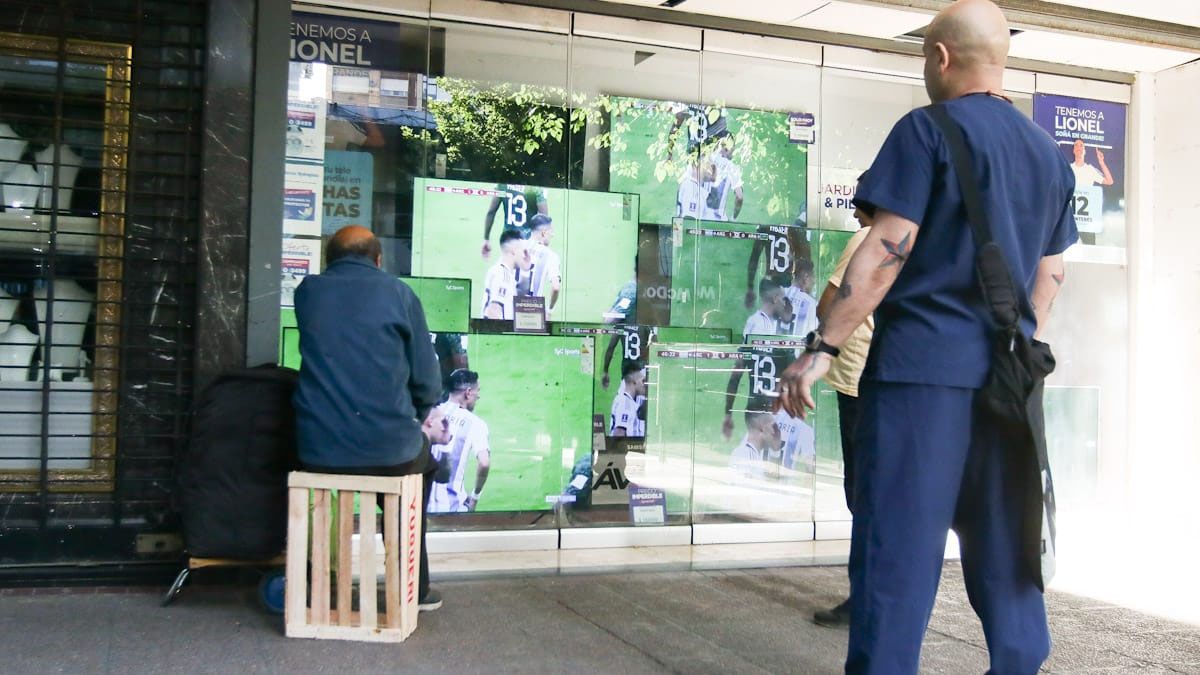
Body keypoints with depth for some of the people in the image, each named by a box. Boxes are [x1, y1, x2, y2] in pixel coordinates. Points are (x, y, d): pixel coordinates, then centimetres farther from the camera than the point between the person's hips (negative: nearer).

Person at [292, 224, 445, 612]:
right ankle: (414, 588, 34)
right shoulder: (397, 293, -1)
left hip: (317, 450, 3)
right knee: (422, 461, 30)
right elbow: (428, 384, -2)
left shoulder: (307, 291, 7)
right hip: (388, 450, -2)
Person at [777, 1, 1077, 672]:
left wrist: (824, 348, -12)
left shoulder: (927, 130, -5)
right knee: (1004, 551, 13)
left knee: (897, 550, -4)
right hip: (1007, 380, 7)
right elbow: (1049, 275, 18)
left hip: (922, 365, -6)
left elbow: (886, 250, -13)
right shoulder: (1050, 154, 15)